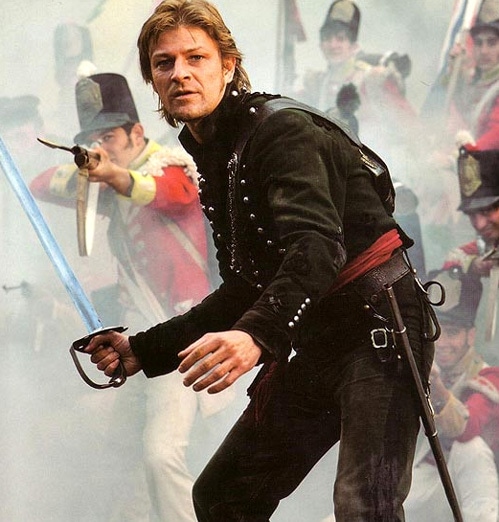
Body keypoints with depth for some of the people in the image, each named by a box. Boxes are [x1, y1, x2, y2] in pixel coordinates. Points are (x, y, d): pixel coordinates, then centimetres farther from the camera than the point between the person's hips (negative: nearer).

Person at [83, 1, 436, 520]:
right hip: (315, 342, 10)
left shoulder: (281, 128, -13)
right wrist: (144, 351, 16)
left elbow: (317, 243, -31)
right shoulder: (213, 157, 15)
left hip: (377, 326, -10)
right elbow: (244, 289, 21)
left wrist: (258, 335, -47)